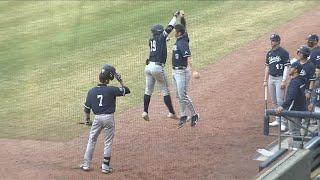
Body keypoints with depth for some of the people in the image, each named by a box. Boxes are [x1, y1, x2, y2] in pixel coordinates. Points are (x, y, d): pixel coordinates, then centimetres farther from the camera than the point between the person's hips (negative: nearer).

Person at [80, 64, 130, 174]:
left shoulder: (91, 91, 1)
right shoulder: (111, 90, -9)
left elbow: (87, 108, 6)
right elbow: (126, 91, -4)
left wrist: (87, 119, 21)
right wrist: (121, 82, 7)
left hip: (97, 118, 2)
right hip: (109, 117, -2)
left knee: (91, 140, 15)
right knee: (108, 142, 7)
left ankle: (86, 164, 16)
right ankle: (105, 166, 7)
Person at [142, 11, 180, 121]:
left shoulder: (151, 40, 15)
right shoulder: (161, 38, -1)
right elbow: (170, 27, -1)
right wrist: (175, 16, 11)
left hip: (149, 66, 6)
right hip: (158, 67, -6)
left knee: (148, 90, 13)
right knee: (165, 91, 3)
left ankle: (145, 112, 10)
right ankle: (171, 113, 7)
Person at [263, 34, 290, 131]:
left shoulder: (283, 52, -10)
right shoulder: (269, 53, 12)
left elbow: (286, 67, -13)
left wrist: (284, 81, -19)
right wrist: (265, 80, 16)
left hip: (279, 78, -7)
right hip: (271, 78, 7)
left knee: (280, 101, -10)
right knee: (274, 101, 12)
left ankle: (283, 122, -9)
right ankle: (277, 120, 21)